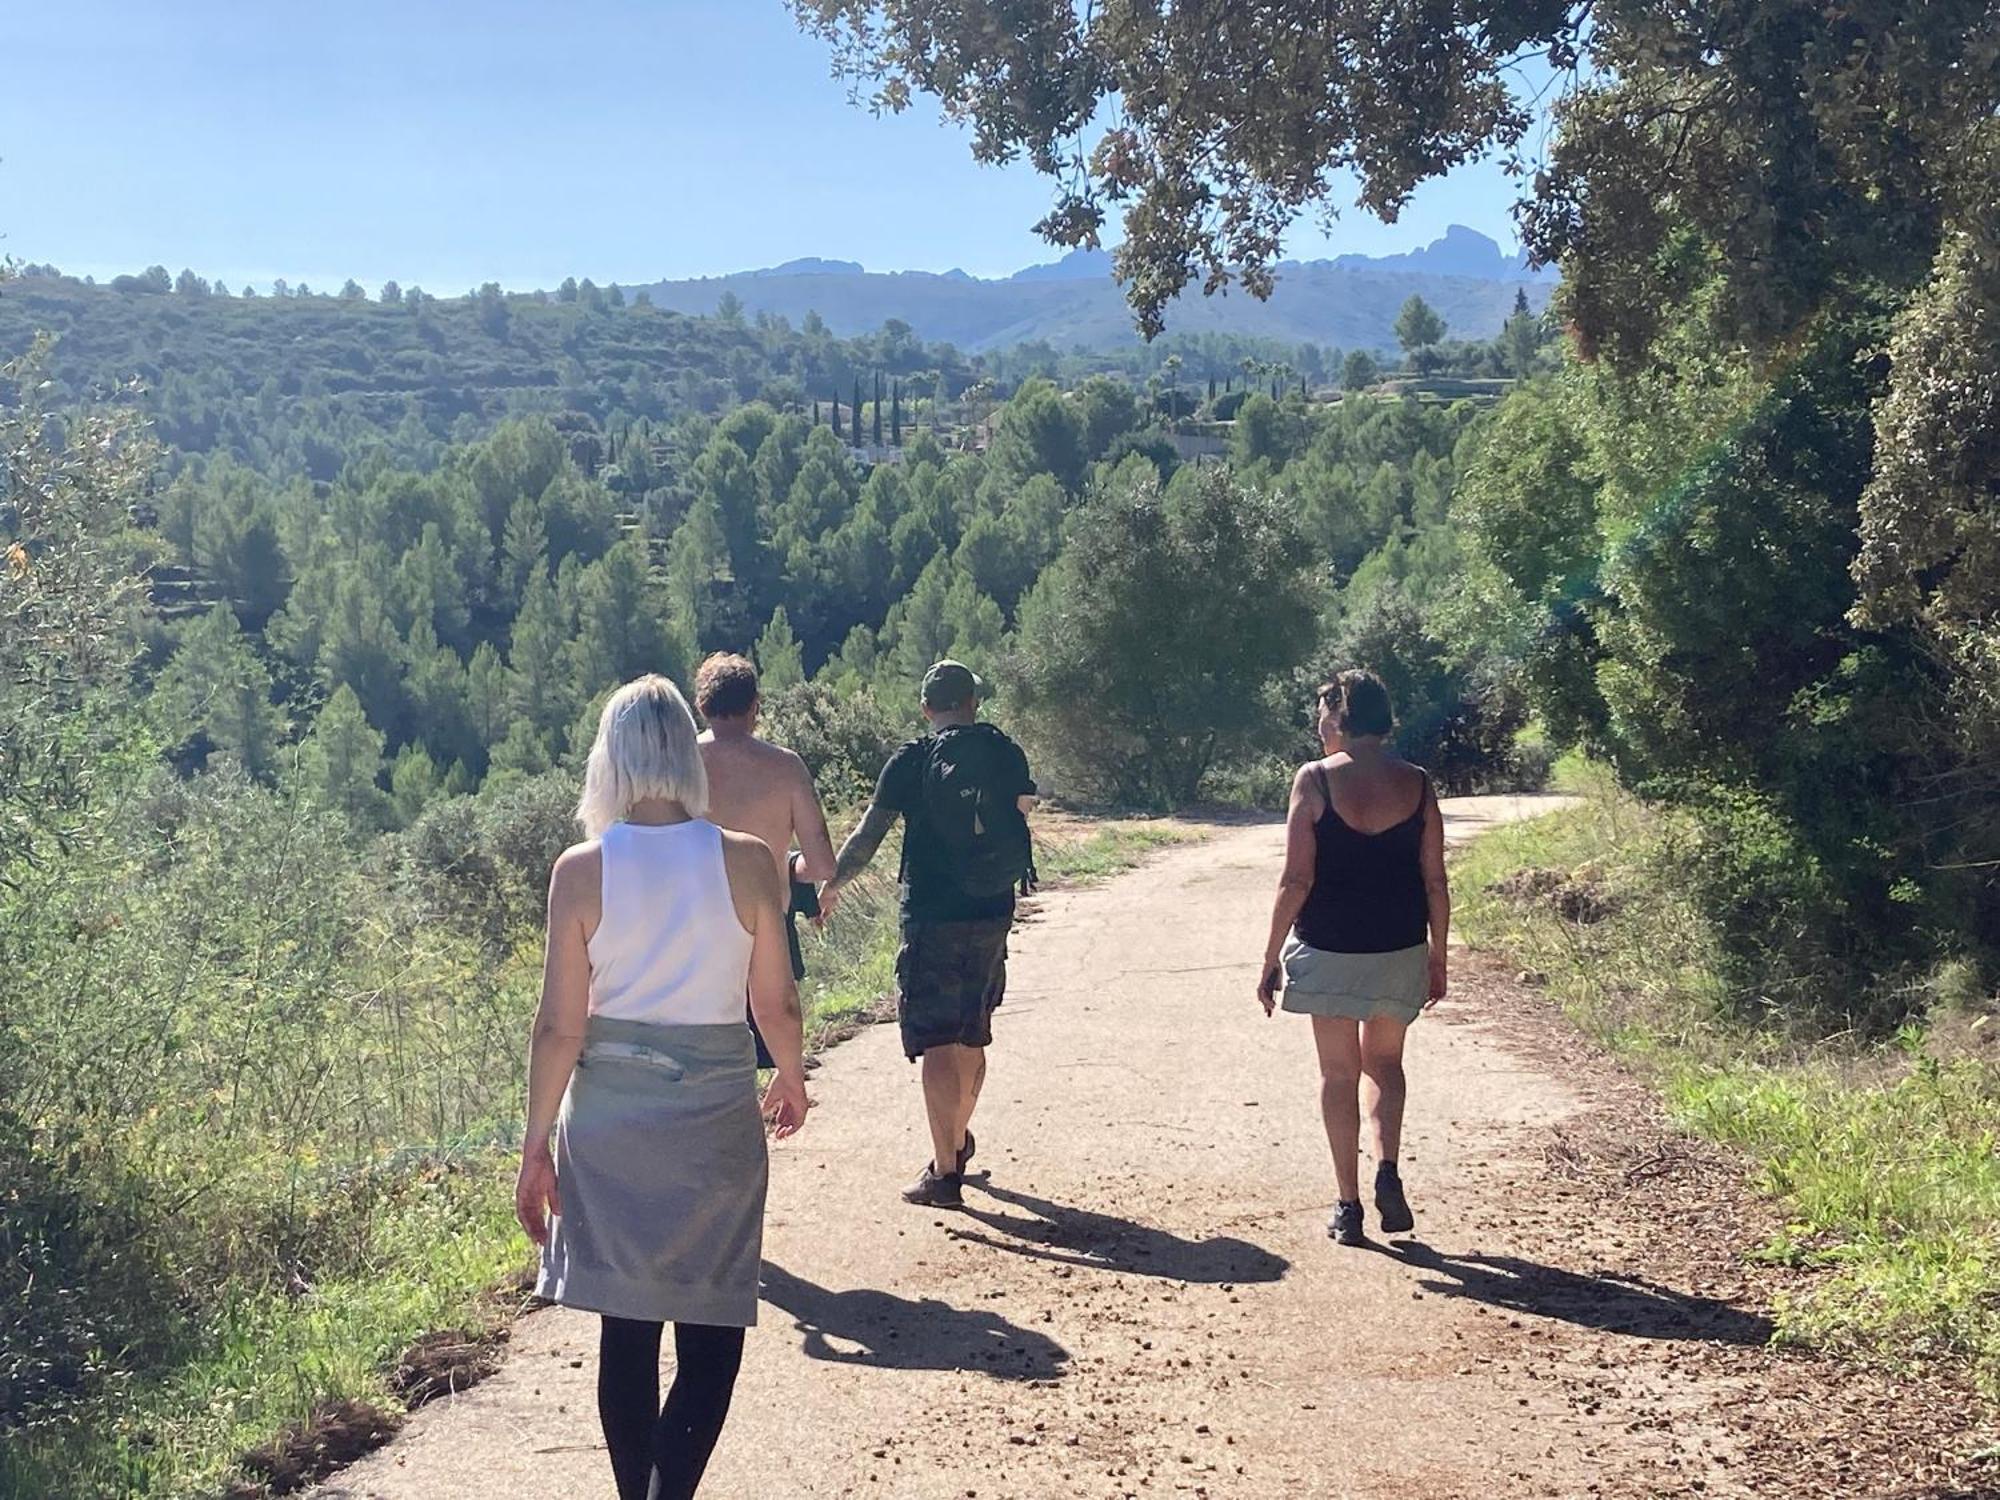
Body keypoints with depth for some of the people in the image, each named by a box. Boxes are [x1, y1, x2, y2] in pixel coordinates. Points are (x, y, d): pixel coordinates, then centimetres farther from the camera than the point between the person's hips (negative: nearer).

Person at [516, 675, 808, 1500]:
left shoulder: (582, 870, -8)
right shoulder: (746, 861, -8)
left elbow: (560, 1025, -7)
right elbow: (777, 1003, -1)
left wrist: (537, 1143, 3)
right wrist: (791, 1076, 19)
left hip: (609, 1115, 1)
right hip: (716, 1114, -1)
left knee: (627, 1328, 13)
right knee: (712, 1331, 7)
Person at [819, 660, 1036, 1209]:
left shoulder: (911, 762, -6)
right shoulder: (1007, 755, 3)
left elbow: (867, 837, -4)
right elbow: (1022, 817, 13)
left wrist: (830, 886, 11)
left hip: (931, 917, -4)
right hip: (992, 915, 4)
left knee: (937, 1042, -4)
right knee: (972, 1037, 19)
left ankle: (944, 1171, -10)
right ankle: (958, 1142, 37)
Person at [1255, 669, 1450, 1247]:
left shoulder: (1315, 780, -8)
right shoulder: (1416, 783, -1)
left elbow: (1296, 881, -11)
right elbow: (1435, 882, 1)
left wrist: (1270, 958, -3)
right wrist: (1438, 958, 12)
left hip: (1328, 949, -2)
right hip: (1400, 950, 2)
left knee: (1338, 1072, 11)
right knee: (1383, 1062, 21)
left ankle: (1348, 1205, 12)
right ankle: (1387, 1168, 0)